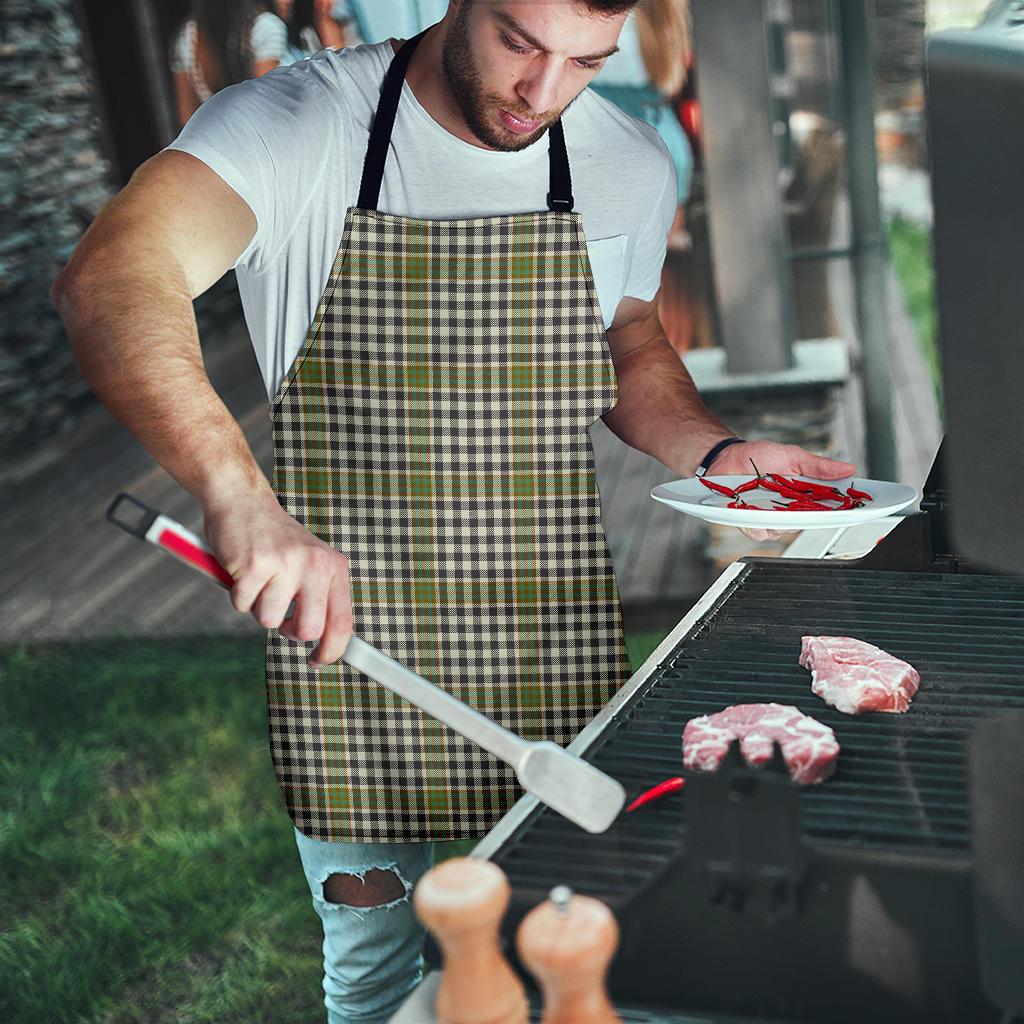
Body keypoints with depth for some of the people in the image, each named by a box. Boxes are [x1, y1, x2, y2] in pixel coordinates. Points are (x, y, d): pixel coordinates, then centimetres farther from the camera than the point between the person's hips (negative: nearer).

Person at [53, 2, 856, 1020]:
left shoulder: (630, 165, 0)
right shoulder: (294, 124, -14)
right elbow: (109, 281, -32)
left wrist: (717, 452, -2)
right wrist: (240, 494, -48)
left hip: (552, 666, 3)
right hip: (345, 645, -2)